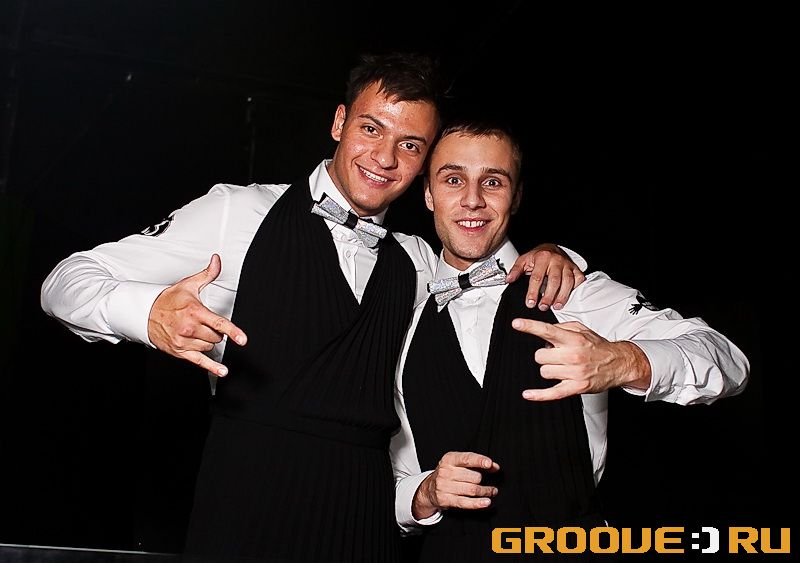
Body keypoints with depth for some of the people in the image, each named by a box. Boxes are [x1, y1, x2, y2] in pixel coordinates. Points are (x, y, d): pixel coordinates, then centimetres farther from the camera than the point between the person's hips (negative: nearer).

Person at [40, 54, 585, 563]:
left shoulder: (417, 263, 14)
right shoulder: (240, 211, -1)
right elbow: (67, 281, -3)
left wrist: (545, 257, 3)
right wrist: (151, 312, -25)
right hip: (248, 512, -4)